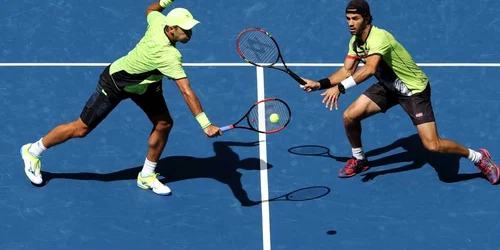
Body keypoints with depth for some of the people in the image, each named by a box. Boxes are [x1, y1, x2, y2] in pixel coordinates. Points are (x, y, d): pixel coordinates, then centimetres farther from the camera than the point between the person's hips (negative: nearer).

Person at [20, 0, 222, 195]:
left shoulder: (160, 21, -20)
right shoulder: (168, 55, -41)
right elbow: (187, 92, -45)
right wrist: (206, 125, -46)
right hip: (115, 83, -8)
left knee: (164, 123, -1)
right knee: (81, 129, 5)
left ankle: (146, 176, 18)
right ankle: (33, 151, 28)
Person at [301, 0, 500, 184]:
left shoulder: (378, 37, -31)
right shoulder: (355, 42, -3)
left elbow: (369, 69, -46)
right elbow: (347, 71, -1)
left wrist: (340, 87, -52)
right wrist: (320, 84, -15)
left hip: (414, 89, -8)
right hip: (388, 87, 8)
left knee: (433, 145, -16)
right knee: (349, 116, -5)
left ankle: (478, 157, 8)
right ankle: (359, 160, 22)